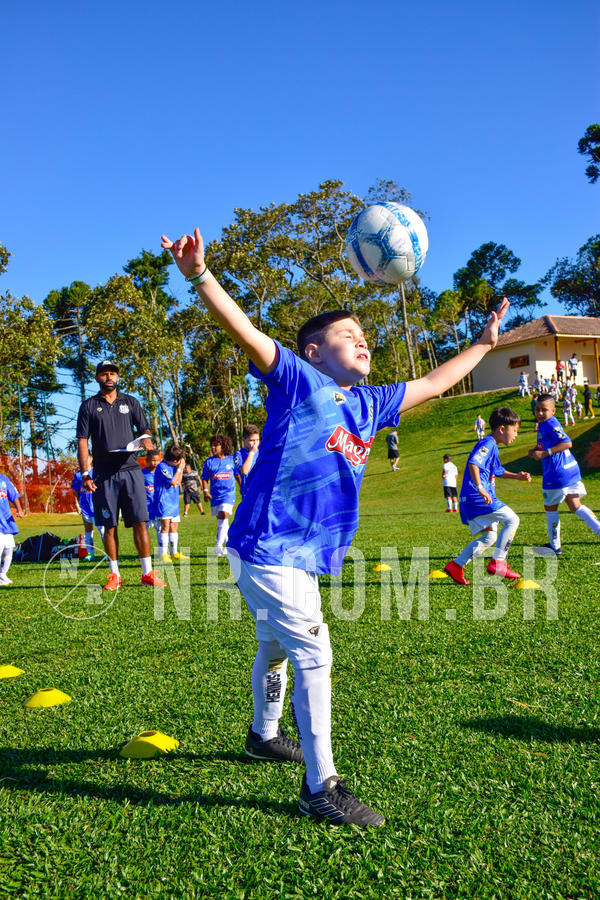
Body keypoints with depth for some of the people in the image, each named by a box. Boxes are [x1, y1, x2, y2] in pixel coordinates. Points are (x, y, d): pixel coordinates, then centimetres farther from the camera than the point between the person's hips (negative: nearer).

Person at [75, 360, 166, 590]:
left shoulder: (130, 402, 13)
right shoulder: (89, 406, 8)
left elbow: (144, 430, 13)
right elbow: (82, 442, 5)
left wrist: (146, 440, -13)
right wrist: (85, 474, -4)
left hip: (130, 470, 1)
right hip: (104, 474, -1)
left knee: (140, 522, -3)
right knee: (109, 526, 3)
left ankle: (148, 572, 3)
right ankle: (114, 575, 12)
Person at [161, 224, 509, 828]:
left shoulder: (370, 403, 12)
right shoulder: (297, 380, -8)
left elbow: (434, 383, 24)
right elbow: (243, 330, -22)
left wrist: (484, 342, 31)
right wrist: (199, 275, -36)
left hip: (302, 555, 8)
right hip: (268, 546, -8)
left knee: (277, 647, 26)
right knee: (313, 654, -8)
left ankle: (264, 736, 48)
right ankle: (320, 788, 4)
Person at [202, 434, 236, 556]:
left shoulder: (231, 460, 2)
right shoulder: (209, 461, 5)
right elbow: (205, 478, 8)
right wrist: (205, 491, -7)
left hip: (228, 493, -3)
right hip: (215, 494, 3)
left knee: (224, 515, -21)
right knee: (220, 519, 9)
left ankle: (219, 545, -20)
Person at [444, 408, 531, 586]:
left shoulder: (492, 446, 23)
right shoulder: (487, 444, -10)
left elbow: (498, 471, 38)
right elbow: (473, 463, -27)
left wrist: (516, 476, 26)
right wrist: (480, 488, -32)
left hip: (471, 500, 10)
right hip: (478, 498, -10)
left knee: (489, 537, 13)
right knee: (512, 519, -7)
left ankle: (456, 566, 12)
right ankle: (497, 562, -6)